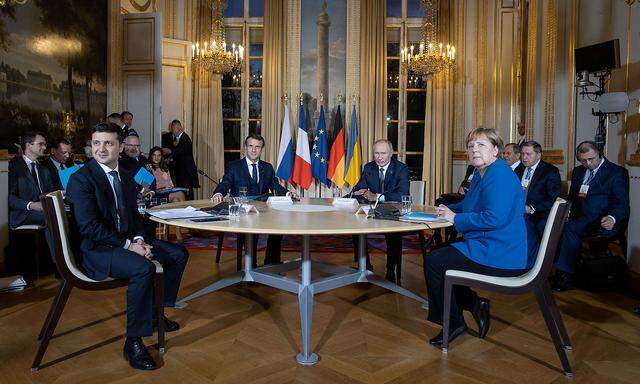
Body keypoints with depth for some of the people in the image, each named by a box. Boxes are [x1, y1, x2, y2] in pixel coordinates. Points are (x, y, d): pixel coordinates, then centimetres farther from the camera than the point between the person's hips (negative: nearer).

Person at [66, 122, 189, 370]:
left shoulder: (126, 176, 10)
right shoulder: (81, 179, -13)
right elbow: (88, 227, -20)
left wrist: (138, 239, -6)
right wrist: (128, 245, -22)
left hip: (128, 240, 8)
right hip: (96, 248, -8)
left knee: (178, 254, 3)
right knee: (143, 268, -33)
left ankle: (156, 312, 19)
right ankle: (133, 342, -19)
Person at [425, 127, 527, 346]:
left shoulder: (500, 175, -19)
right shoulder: (480, 173, 14)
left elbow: (494, 219, -29)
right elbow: (469, 205, 26)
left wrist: (455, 218, -19)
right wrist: (447, 209, 6)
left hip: (500, 255, -11)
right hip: (488, 246, 11)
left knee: (433, 261, -11)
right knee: (441, 255, 21)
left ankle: (453, 323, 5)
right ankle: (474, 303, 16)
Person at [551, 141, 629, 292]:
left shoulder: (617, 172, -1)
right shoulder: (578, 171, 18)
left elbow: (622, 204, -8)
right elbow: (572, 198, 21)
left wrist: (612, 218, -29)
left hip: (603, 222, -6)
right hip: (581, 219, 6)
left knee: (570, 228, -32)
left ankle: (565, 275, -24)